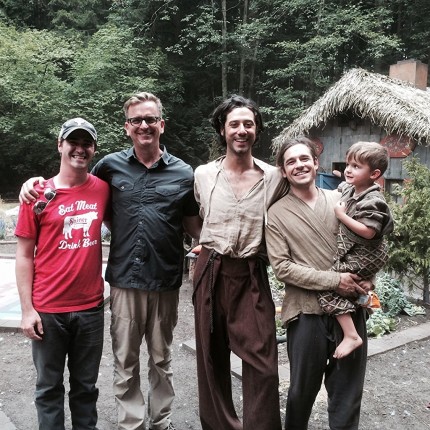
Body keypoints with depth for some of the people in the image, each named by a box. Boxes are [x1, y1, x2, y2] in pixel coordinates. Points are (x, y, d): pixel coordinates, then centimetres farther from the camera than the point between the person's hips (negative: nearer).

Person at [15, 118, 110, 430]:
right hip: (48, 310, -2)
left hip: (91, 307, 2)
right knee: (49, 387, 14)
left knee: (86, 385, 17)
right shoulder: (38, 195, -5)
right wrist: (27, 309, -7)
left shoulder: (103, 188, 1)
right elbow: (24, 255, -3)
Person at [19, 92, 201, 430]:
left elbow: (193, 224, 9)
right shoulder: (110, 165, 1)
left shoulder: (183, 173, 0)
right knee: (125, 362, 12)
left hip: (165, 282, 0)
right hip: (124, 280, 0)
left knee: (161, 359, 17)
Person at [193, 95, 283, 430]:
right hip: (211, 273, 2)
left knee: (262, 363, -2)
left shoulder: (273, 177, -1)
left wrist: (258, 249, 2)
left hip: (252, 276, -1)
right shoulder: (203, 175, 2)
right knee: (212, 359, 13)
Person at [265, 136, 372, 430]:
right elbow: (282, 267, -10)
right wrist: (334, 280, -17)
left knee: (348, 391, 13)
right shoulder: (277, 214, -3)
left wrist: (368, 279, -6)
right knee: (303, 389, 13)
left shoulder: (341, 200, 6)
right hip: (307, 311, -2)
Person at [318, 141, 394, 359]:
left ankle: (351, 336, -10)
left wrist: (342, 215, -24)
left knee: (328, 288, -15)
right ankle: (362, 295, 40)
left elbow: (368, 232, -30)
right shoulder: (349, 188, 3)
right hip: (353, 251, 10)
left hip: (363, 257, -10)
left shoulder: (372, 201, -23)